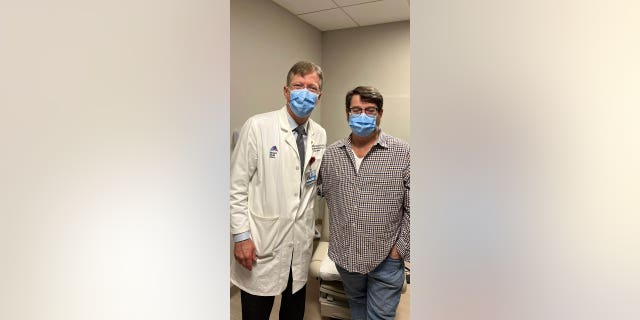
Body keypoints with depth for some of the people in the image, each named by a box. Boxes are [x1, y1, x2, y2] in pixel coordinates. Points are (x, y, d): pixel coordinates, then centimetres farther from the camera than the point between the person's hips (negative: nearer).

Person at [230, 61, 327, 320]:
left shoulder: (320, 135, 5)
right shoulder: (258, 126, -11)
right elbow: (237, 185, -10)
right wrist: (241, 236, -11)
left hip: (301, 242, 5)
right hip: (262, 243, -4)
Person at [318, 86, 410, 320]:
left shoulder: (402, 153, -10)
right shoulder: (330, 154, 1)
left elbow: (413, 207, -9)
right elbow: (318, 191, 12)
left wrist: (401, 248, -9)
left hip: (386, 257, -3)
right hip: (345, 255, 4)